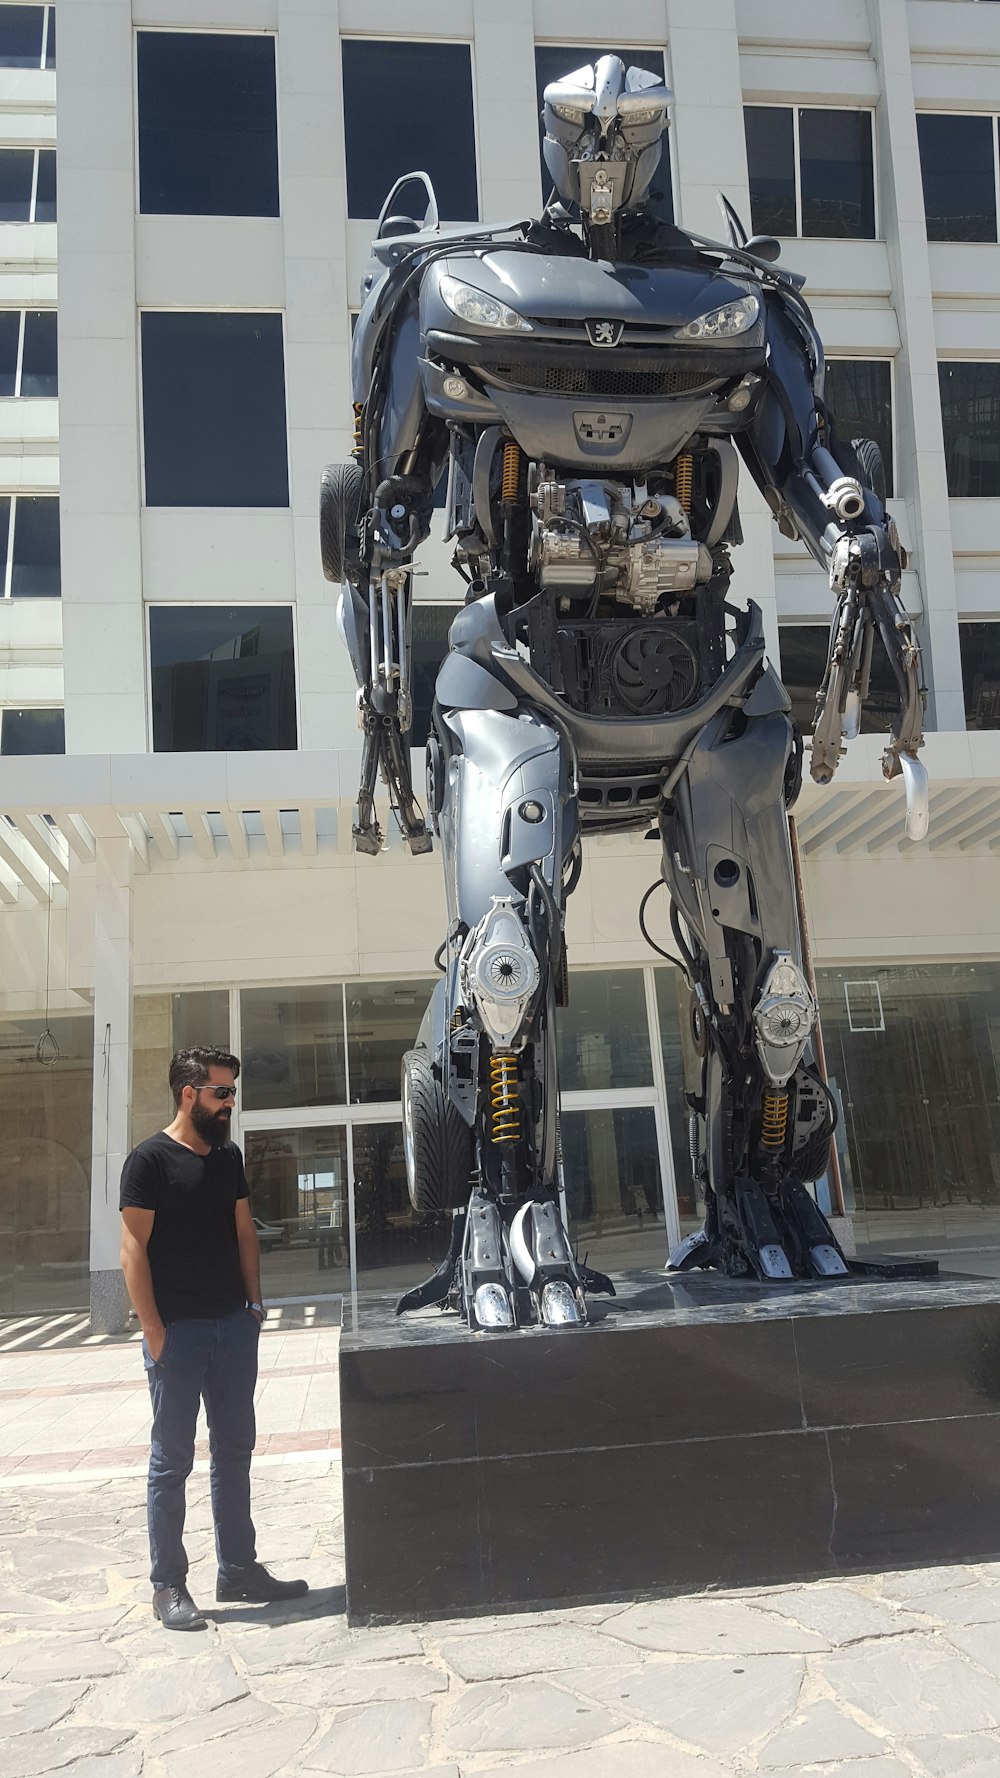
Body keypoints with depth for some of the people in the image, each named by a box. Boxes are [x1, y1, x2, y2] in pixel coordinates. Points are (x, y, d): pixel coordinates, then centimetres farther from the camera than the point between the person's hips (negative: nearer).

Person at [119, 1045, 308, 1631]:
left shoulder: (228, 1157, 11)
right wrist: (154, 1331, -15)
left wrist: (255, 1301, 8)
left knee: (235, 1452, 13)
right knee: (172, 1459, 3)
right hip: (178, 1332, -6)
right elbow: (134, 1247, -11)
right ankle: (169, 1585, 14)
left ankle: (239, 1569, 25)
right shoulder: (151, 1159, -9)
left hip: (234, 1327, 6)